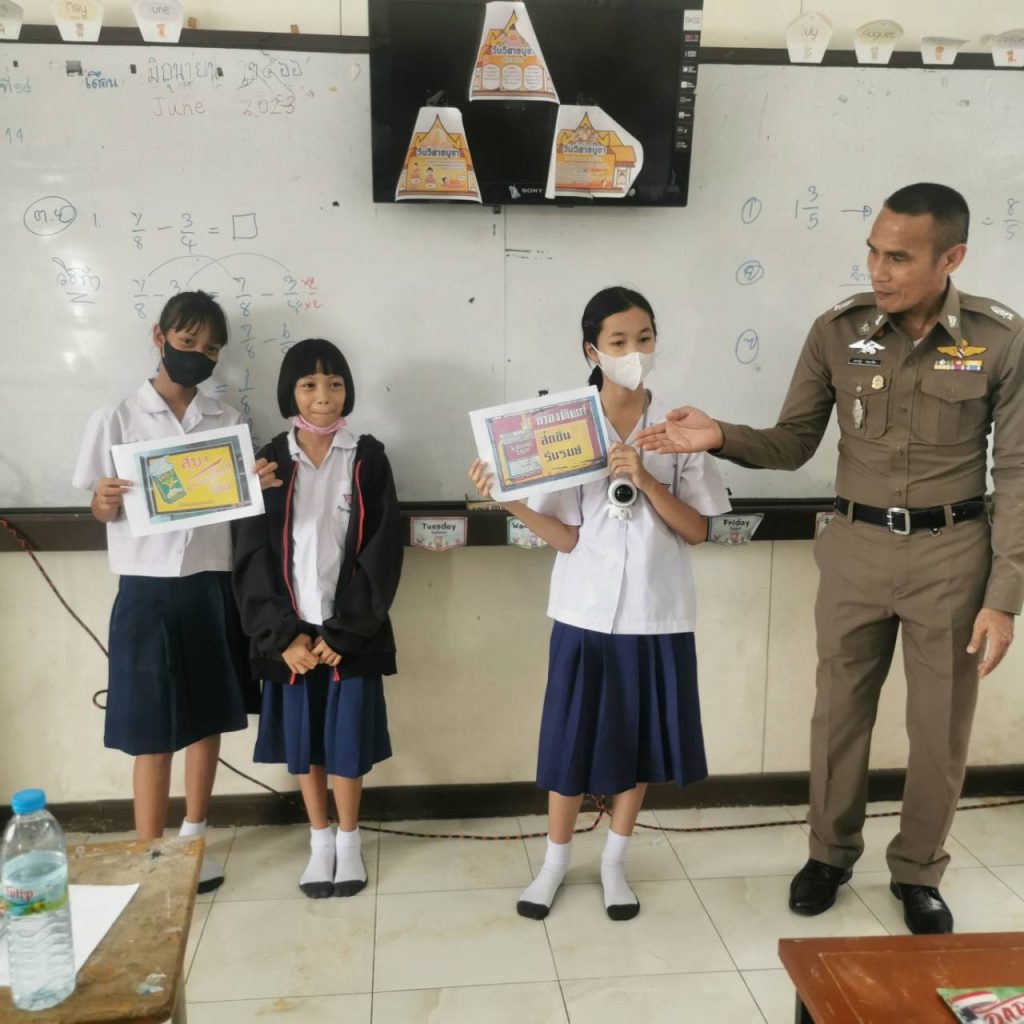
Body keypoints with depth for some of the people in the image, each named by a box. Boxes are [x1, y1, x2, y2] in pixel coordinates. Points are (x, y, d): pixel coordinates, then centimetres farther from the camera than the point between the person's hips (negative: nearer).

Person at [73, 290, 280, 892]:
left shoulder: (228, 421, 6)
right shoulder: (116, 420, -2)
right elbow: (100, 511, 1)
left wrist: (259, 485, -12)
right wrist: (106, 502, -21)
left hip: (212, 587, 3)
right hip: (148, 591, -3)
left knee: (208, 718, 12)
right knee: (153, 731, 1)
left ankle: (193, 841, 30)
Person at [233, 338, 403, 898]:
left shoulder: (368, 459, -2)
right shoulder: (268, 462, 1)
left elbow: (381, 553, -7)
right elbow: (253, 558, -2)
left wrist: (341, 632, -13)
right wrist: (284, 636, -11)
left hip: (352, 631, -1)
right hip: (291, 632, 2)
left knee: (346, 739, 6)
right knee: (301, 741, 11)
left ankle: (349, 843, 26)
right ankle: (319, 842, 30)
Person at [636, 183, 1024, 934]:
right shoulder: (836, 333, -4)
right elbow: (793, 444, 2)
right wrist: (720, 438, -18)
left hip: (952, 552, -1)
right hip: (857, 547, 2)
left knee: (941, 725, 11)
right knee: (841, 710, 14)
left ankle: (918, 871, 34)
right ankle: (831, 853, 36)